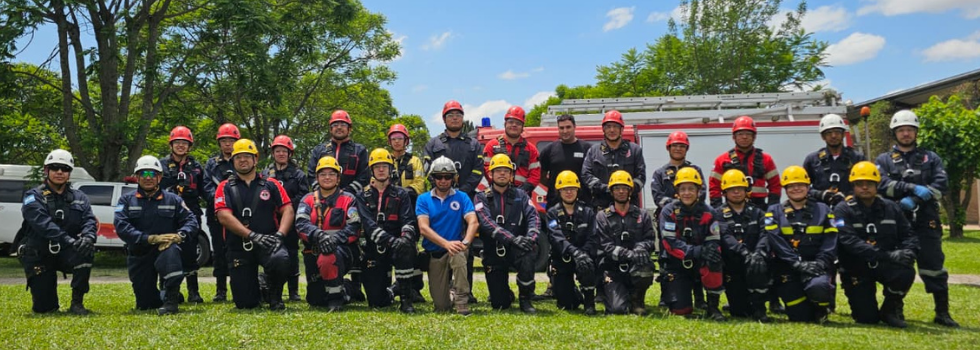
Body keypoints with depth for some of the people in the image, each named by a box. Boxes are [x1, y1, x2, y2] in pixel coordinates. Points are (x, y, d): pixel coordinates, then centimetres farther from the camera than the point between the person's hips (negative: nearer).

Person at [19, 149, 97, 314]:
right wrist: (68, 240, -37)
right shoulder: (34, 196, -4)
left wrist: (88, 237, -32)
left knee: (86, 250, -33)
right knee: (43, 308, -5)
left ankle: (77, 303, -18)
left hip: (67, 253, 2)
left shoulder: (80, 198, 7)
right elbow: (43, 223, -21)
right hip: (39, 256, -2)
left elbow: (90, 220, -8)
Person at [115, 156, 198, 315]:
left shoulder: (173, 199, 7)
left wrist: (179, 235, -24)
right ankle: (159, 297, 40)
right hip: (139, 255, 2)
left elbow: (191, 221, -1)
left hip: (165, 249, -2)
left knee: (171, 251, -40)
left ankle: (171, 300, -33)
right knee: (145, 305, 3)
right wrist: (150, 238, -24)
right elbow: (120, 226, -11)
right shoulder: (126, 200, 5)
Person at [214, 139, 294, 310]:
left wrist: (279, 235, -15)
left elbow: (288, 211, 4)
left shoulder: (271, 185, 10)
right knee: (245, 304, -3)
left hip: (267, 244, 0)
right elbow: (224, 217, -6)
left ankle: (275, 296, -5)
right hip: (239, 249, 1)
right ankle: (259, 286, 35)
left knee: (281, 259, -37)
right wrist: (253, 235, -18)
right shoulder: (225, 188, 8)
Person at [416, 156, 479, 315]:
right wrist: (447, 243, -27)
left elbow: (473, 222, -11)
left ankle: (462, 301, -27)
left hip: (455, 248, -1)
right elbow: (423, 228, -12)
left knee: (459, 254, -39)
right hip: (434, 254, 1)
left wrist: (466, 242, -32)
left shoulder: (462, 197, 2)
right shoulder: (423, 199, 2)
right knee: (441, 307, -2)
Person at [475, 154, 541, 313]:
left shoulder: (520, 195, 7)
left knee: (528, 254, -37)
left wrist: (531, 237, -30)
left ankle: (525, 299, -14)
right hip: (494, 253, 0)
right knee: (499, 304, -4)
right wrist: (512, 238, -30)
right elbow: (487, 223, -16)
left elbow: (533, 217, -8)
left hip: (516, 250, 0)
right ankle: (507, 294, 36)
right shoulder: (482, 198, 1)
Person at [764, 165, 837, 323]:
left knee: (819, 287, -33)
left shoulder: (823, 210, 12)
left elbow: (831, 242, 0)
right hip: (787, 268, 0)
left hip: (815, 267, 0)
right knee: (800, 316, -8)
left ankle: (820, 310, 3)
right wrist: (797, 263, -19)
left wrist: (820, 263, -17)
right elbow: (776, 241, -7)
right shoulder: (774, 211, 9)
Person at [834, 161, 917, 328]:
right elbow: (850, 242, -22)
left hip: (884, 265, 3)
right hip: (857, 269, -2)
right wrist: (887, 255, -31)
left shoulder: (891, 208, 5)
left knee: (906, 272, -32)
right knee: (867, 318, -9)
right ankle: (862, 303, 30)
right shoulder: (843, 211, -9)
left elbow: (908, 235, 3)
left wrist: (908, 251, -22)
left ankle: (891, 309, -2)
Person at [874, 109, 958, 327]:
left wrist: (914, 200, -14)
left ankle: (942, 313, 5)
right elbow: (882, 185, -7)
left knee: (934, 267, -2)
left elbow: (942, 185, -1)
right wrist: (913, 188, -17)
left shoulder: (931, 158, 15)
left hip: (926, 222, 0)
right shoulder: (884, 160, 12)